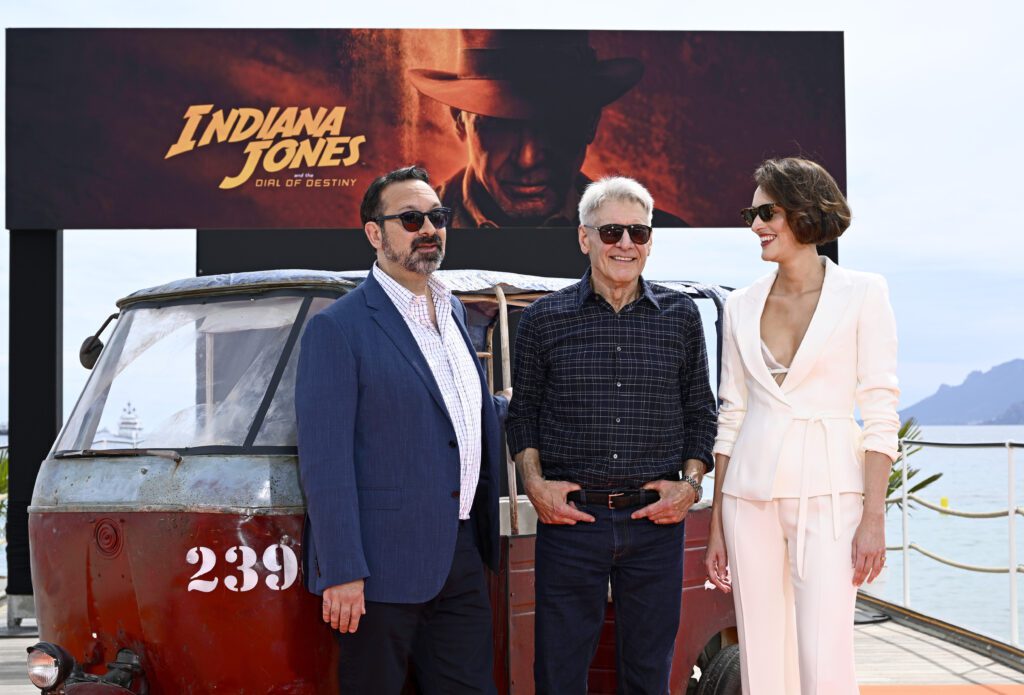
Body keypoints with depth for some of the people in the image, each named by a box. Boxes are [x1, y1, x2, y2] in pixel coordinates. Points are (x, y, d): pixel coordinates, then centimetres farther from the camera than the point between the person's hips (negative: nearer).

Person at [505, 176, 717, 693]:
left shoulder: (681, 316, 7)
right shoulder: (544, 319, 4)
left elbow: (701, 411, 12)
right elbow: (522, 412, 10)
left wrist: (690, 483, -1)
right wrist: (535, 483, -3)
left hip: (656, 519, 1)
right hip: (569, 516, -1)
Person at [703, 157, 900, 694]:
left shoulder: (861, 294, -1)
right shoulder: (743, 305, 11)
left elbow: (880, 414, -5)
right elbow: (730, 415, 13)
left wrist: (874, 518, -12)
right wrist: (717, 524, 10)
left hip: (827, 491, -4)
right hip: (751, 493, 4)